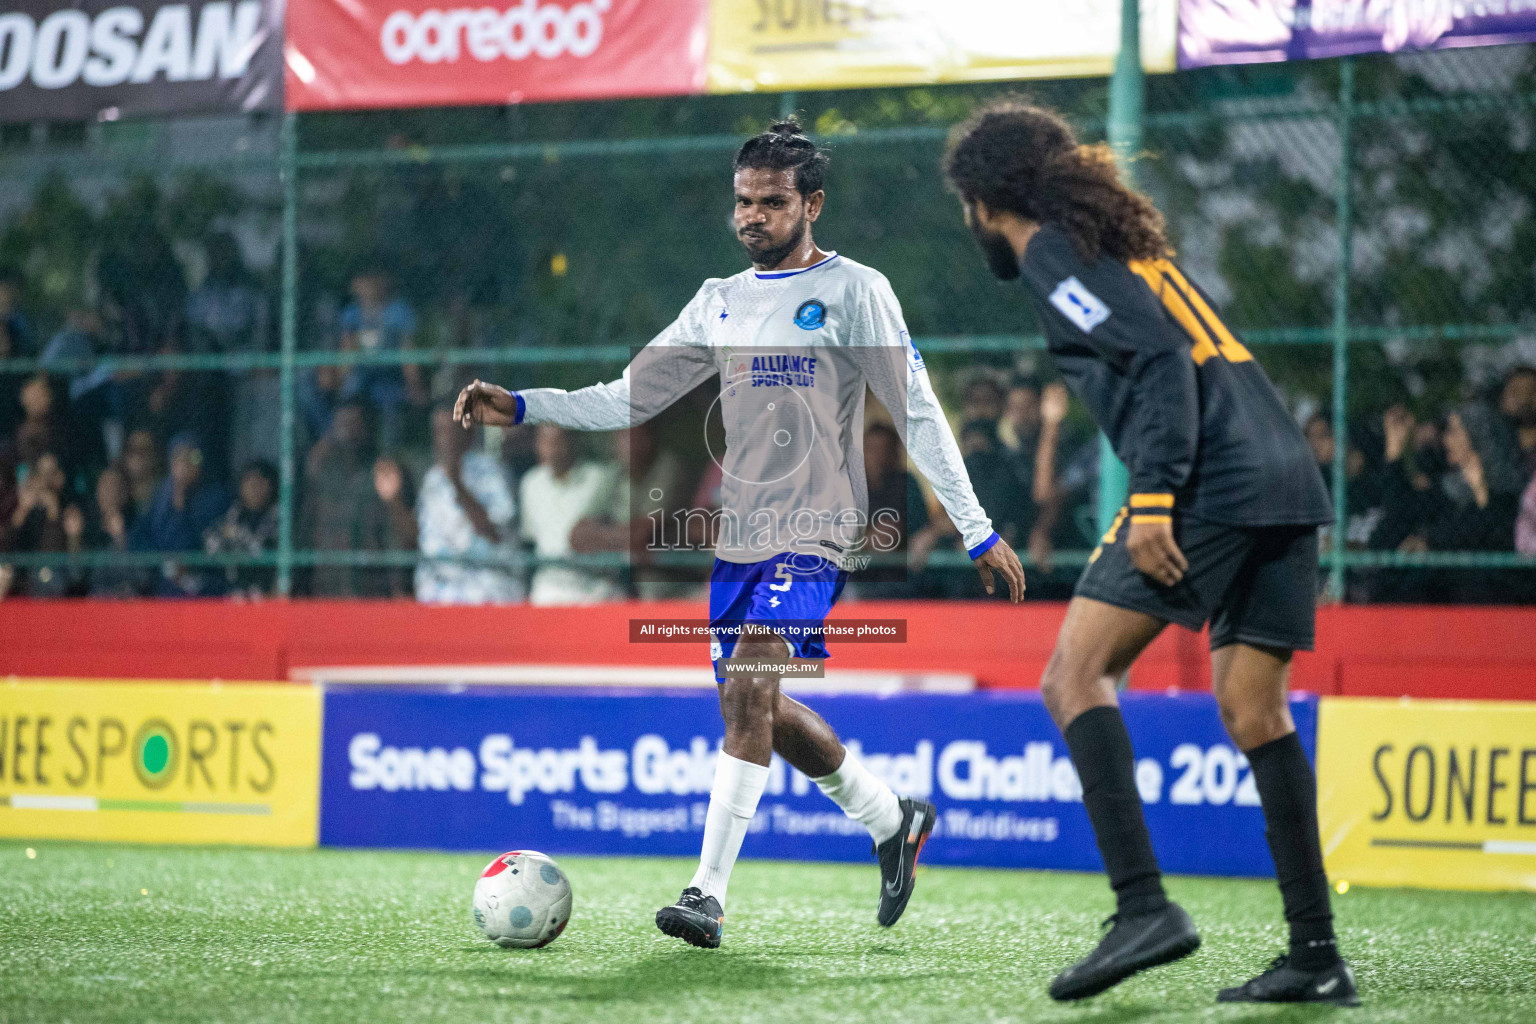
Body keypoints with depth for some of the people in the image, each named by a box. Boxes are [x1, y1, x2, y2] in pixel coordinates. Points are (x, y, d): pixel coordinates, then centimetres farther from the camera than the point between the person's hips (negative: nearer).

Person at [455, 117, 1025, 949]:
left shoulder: (854, 292, -3)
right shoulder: (720, 302, 14)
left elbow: (918, 414, -5)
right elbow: (628, 398, 14)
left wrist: (978, 530, -9)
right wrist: (521, 407, 2)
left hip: (813, 532, -7)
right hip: (739, 531, 7)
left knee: (750, 692, -21)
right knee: (759, 711, 10)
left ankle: (709, 895, -23)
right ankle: (892, 821, 32)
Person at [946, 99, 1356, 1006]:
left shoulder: (1052, 252, 0)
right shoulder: (1121, 240, 27)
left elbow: (1160, 355, -14)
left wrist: (1152, 501, -19)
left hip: (1213, 482, -9)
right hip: (1287, 477, 9)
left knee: (1075, 675, -6)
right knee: (1253, 709, 11)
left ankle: (1144, 906, -17)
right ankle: (1316, 956, 8)